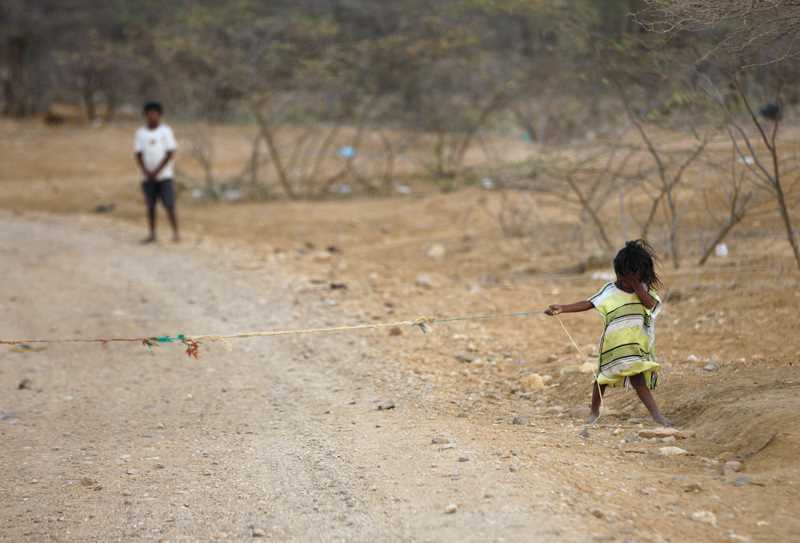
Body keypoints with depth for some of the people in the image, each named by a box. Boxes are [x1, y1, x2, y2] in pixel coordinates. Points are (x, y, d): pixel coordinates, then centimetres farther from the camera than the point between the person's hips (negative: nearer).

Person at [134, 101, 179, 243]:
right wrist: (146, 172, -8)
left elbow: (170, 154, -5)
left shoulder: (166, 131, -1)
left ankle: (175, 233, -3)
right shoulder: (140, 132, 6)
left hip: (164, 176, -3)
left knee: (169, 205, -9)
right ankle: (152, 235, 12)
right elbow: (138, 154, 6)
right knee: (150, 206, 5)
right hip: (147, 177, 3)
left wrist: (156, 171, -10)